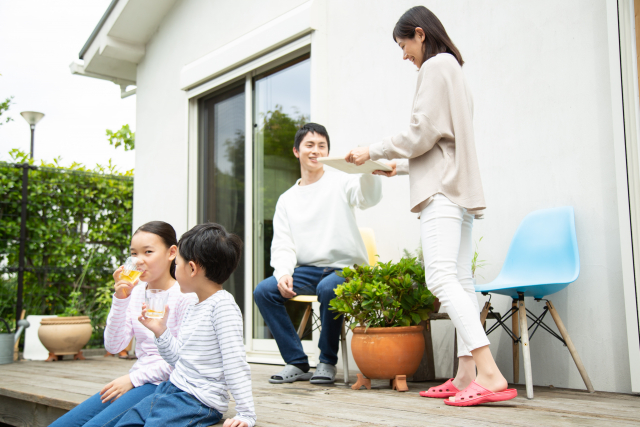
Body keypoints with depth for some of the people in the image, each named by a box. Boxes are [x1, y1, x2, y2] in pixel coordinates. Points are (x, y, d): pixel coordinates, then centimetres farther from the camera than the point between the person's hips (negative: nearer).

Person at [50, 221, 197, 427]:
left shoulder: (185, 296, -9)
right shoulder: (134, 292, 10)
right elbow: (113, 346, 2)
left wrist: (133, 378, -12)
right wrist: (120, 300, -8)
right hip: (137, 382, 7)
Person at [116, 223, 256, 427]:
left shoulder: (222, 304, -16)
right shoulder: (192, 309, 12)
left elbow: (235, 364, -21)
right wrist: (160, 331, 9)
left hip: (198, 401, -9)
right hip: (170, 389, 9)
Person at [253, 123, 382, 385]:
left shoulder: (339, 183, 4)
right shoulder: (286, 200, 16)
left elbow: (369, 198, -16)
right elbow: (283, 245, 8)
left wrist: (367, 169, -38)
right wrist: (283, 273, -13)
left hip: (346, 267, -4)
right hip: (308, 269, 4)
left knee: (328, 288, -36)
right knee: (263, 291, -17)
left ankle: (327, 362, -13)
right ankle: (297, 363, -7)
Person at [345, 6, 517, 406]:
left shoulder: (435, 66, -4)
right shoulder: (453, 68, 26)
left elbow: (422, 133, -11)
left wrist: (374, 151, 0)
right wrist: (401, 166, 29)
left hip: (442, 190, -10)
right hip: (458, 189, 11)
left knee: (441, 277, -20)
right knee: (460, 281, 4)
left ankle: (490, 374, -26)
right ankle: (466, 376, 3)